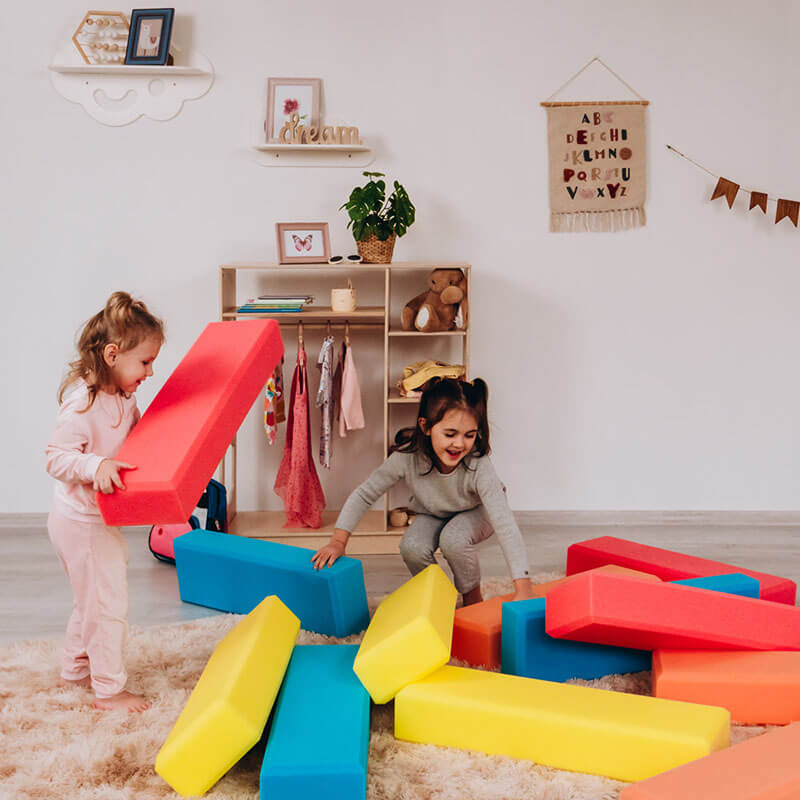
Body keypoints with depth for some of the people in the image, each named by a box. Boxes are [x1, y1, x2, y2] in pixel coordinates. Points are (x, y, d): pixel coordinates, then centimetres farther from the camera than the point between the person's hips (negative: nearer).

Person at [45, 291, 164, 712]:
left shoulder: (122, 394, 2)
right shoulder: (82, 402, -26)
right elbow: (56, 457, -25)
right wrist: (96, 466, -39)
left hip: (100, 518, 10)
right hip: (83, 522, -10)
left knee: (91, 599, 24)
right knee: (108, 603, 0)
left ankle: (75, 667, 42)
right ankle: (108, 690, 15)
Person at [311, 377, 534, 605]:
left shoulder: (479, 466, -39)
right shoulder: (407, 456, -33)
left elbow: (505, 525, -44)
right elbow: (363, 495, -20)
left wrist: (523, 588, -51)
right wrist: (338, 541, -29)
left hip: (476, 512, -2)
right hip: (433, 515, 2)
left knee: (453, 540, -33)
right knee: (412, 548, -27)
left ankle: (473, 597, -4)